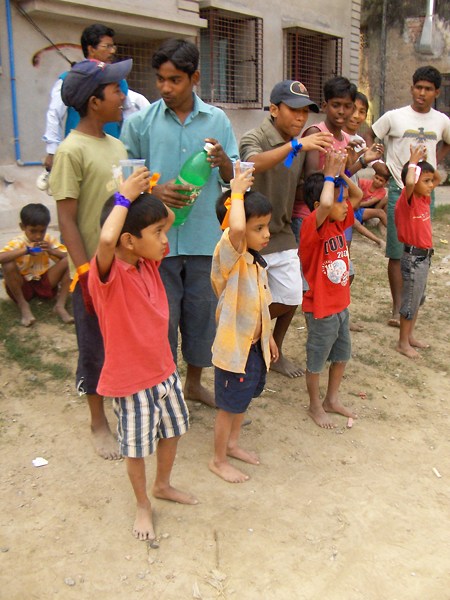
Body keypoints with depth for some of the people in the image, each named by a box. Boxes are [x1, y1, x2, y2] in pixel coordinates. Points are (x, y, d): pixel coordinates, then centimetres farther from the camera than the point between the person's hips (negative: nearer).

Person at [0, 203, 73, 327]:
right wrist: (25, 250, -36)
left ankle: (60, 305, -18)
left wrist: (52, 251, -25)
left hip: (45, 283, 3)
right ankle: (23, 306, -14)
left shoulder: (49, 240, -3)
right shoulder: (17, 243, -14)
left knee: (68, 261, -17)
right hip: (22, 286, -2)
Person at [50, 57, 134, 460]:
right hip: (95, 270, -7)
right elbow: (67, 220, -15)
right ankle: (99, 422, 26)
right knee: (96, 348, 8)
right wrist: (85, 274, -18)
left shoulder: (116, 146, 8)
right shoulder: (72, 151, -14)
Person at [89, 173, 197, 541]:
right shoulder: (107, 272, -25)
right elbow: (107, 239, -48)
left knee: (172, 431, 24)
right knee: (136, 448, 12)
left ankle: (163, 485, 50)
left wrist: (145, 195, -7)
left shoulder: (149, 261, -3)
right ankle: (143, 505, 37)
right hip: (130, 379, -7)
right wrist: (125, 197, -33)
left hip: (164, 369, 7)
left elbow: (169, 218, 10)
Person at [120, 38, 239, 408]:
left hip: (205, 236, 2)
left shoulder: (217, 121, 4)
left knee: (202, 312, 14)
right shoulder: (140, 122, -2)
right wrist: (154, 191, -17)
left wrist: (223, 161, -16)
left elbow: (233, 179, 5)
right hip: (159, 238, -2)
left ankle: (194, 381, 35)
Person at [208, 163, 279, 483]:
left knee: (243, 399, 25)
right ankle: (219, 460, 29)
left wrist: (268, 336, 20)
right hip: (234, 346, -8)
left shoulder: (257, 262, 3)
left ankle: (233, 444, 47)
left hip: (255, 344, 8)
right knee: (229, 406, 9)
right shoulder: (228, 257, -24)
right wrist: (237, 193, -31)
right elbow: (235, 228, -47)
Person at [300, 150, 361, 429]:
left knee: (342, 354, 22)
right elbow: (324, 204, -43)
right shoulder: (313, 225, -22)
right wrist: (329, 175, -27)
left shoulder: (339, 222, 1)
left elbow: (358, 195, 8)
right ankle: (316, 406, 31)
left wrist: (342, 174, -6)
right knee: (317, 359, 11)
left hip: (341, 304, 8)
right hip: (321, 309, -8)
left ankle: (332, 399, 41)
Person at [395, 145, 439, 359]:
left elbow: (438, 178, 18)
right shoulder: (407, 200, -19)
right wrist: (413, 161, -26)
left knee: (418, 299, 19)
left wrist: (425, 162, 2)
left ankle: (410, 336, 33)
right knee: (410, 301, 2)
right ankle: (403, 343, 15)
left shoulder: (423, 198, 5)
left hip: (424, 256, 9)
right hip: (413, 257, -9)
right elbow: (409, 183, -41)